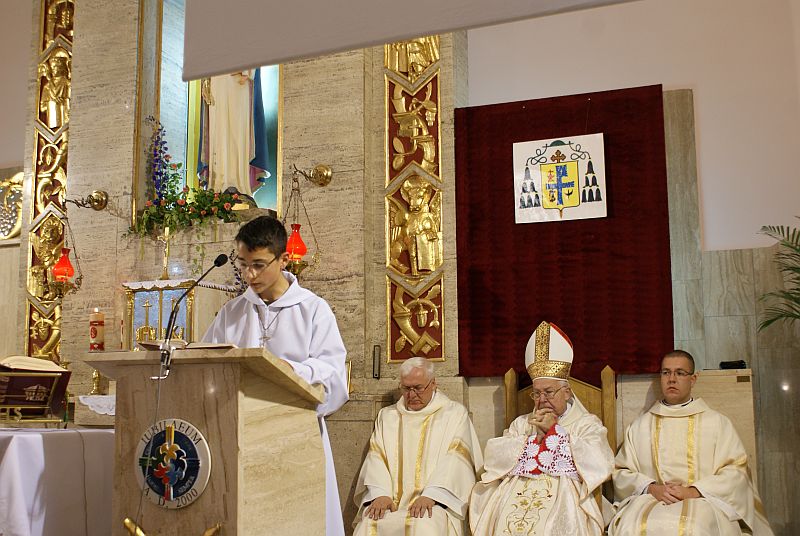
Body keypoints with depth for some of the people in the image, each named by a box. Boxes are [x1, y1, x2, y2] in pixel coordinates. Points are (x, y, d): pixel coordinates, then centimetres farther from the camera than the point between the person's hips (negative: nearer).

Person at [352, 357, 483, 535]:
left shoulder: (455, 413, 10)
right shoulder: (387, 416, 21)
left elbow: (456, 459, -3)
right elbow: (376, 456, 9)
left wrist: (430, 495, -17)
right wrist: (381, 494, -10)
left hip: (436, 499, -3)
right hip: (392, 499, 3)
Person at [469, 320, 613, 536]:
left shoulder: (587, 423, 14)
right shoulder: (522, 423, 25)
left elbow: (599, 463, -6)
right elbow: (494, 457, 10)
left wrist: (554, 431, 0)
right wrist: (535, 437, 1)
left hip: (564, 491, -2)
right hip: (517, 491, 2)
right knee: (504, 517, -28)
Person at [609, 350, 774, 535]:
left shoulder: (717, 422, 15)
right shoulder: (640, 426, 19)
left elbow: (736, 470, 3)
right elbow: (621, 472, 13)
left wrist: (693, 491, -10)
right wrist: (651, 488, -7)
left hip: (703, 501, -1)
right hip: (649, 501, 2)